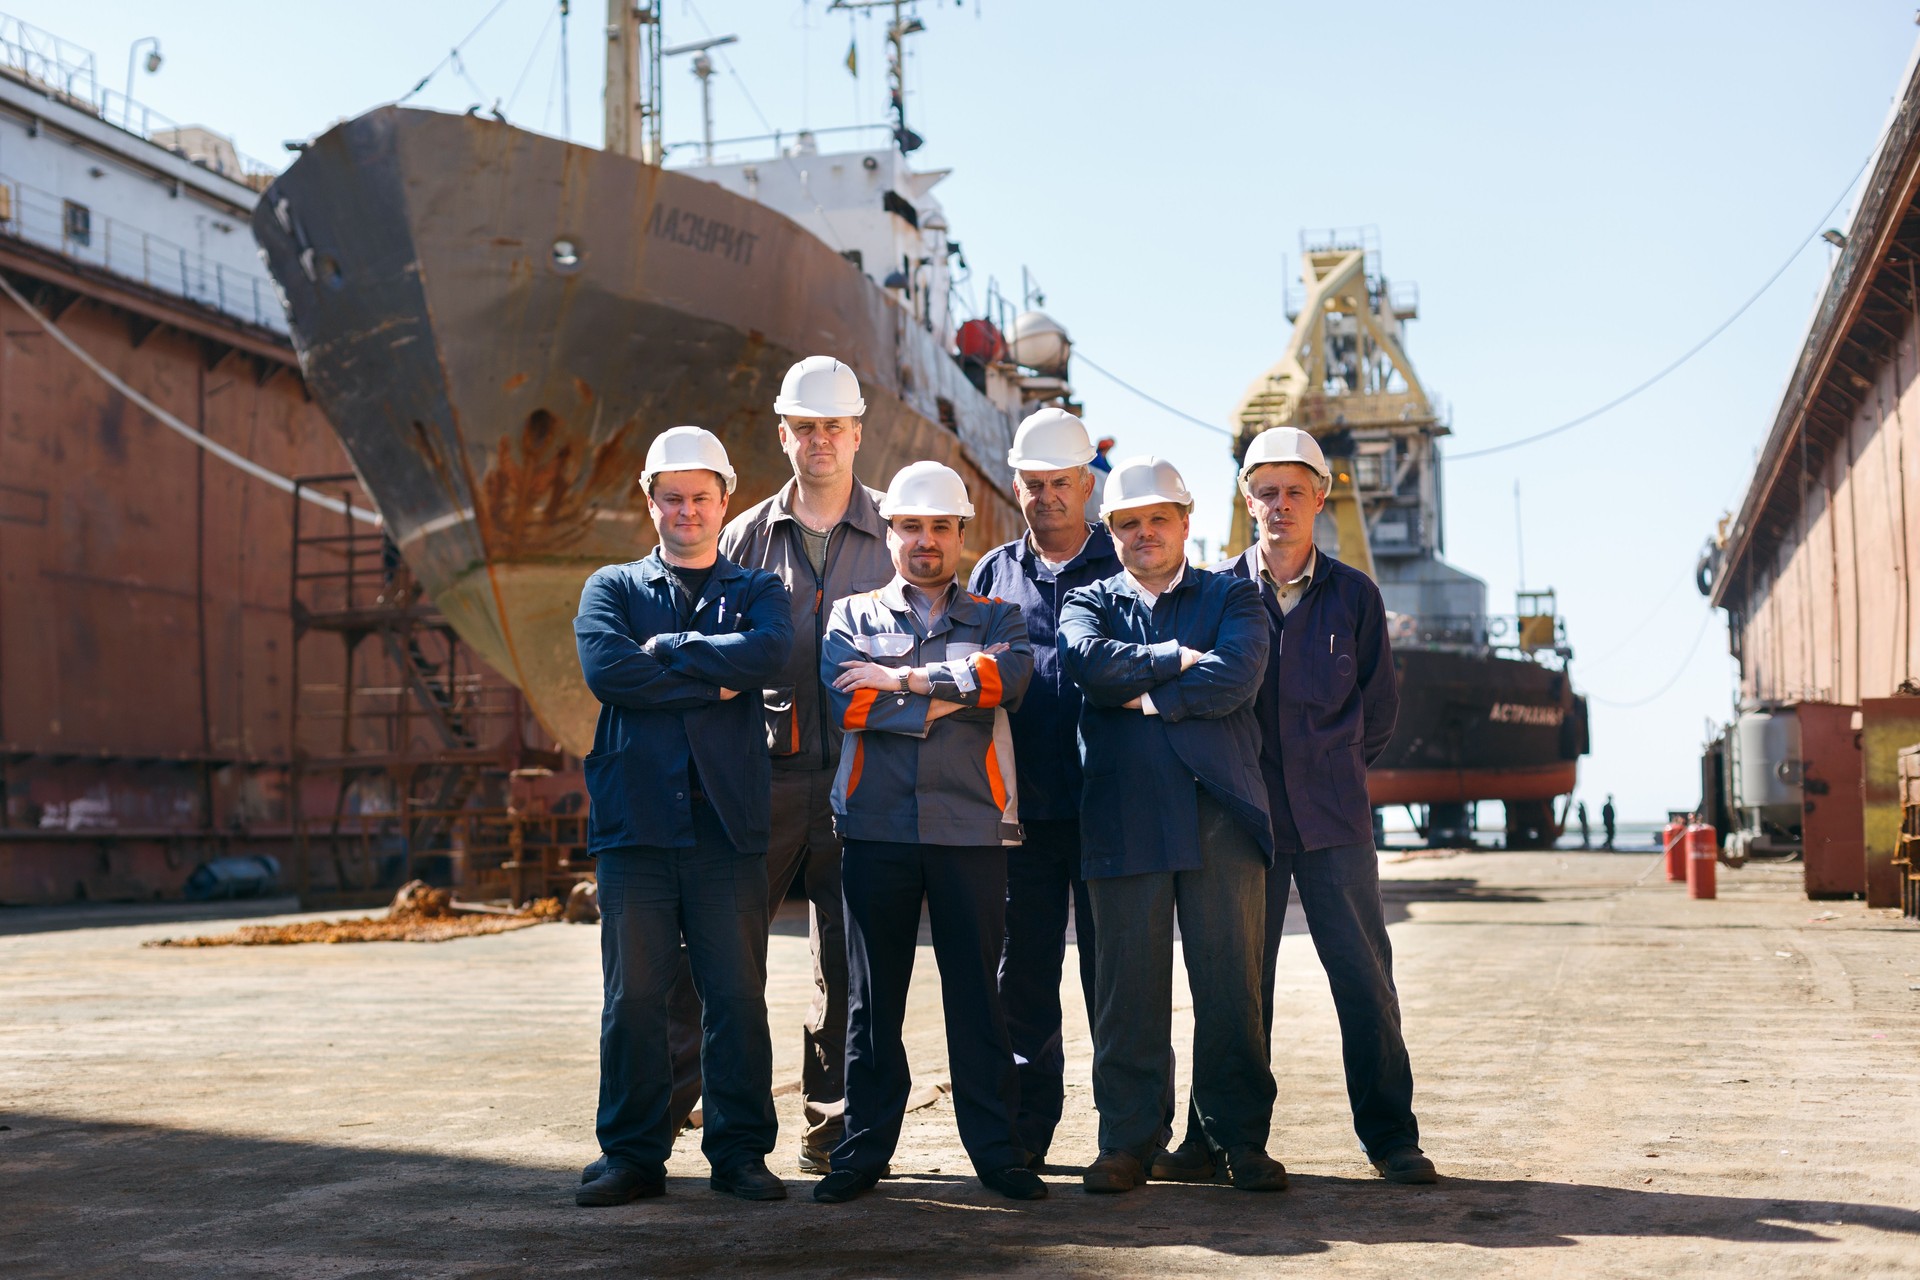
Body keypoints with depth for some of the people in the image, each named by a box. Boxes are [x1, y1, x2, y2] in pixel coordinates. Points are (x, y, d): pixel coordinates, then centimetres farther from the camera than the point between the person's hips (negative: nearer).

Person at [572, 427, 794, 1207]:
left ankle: (740, 1152, 12)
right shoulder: (613, 588, 15)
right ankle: (633, 1155, 11)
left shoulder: (755, 590, 15)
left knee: (738, 996, 2)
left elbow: (769, 653, -9)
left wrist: (665, 650, -7)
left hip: (727, 821, 0)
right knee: (633, 997, 1)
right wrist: (714, 683, -6)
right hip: (636, 820, 0)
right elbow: (605, 669, -6)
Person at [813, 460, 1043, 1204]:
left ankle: (996, 1149, 11)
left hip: (971, 828, 0)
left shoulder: (995, 618, 13)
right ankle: (864, 1150, 14)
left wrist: (902, 679, -11)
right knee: (871, 995, 5)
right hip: (876, 827, 0)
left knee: (977, 993, 3)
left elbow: (1009, 674, -10)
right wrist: (948, 697, -9)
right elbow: (846, 699, -7)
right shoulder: (852, 617, 13)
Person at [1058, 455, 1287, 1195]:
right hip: (1124, 821, 0)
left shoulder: (1232, 599, 13)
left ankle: (1240, 1138, 11)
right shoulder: (1089, 602, 16)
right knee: (1128, 987, 0)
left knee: (1232, 985, 1)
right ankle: (1128, 1140, 10)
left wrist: (1147, 695, -5)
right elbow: (1088, 661, -8)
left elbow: (1236, 677, -8)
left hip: (1222, 814, 0)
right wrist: (1177, 659, -6)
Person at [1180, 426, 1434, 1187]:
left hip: (1333, 816, 0)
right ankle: (1219, 1138, 12)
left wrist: (1328, 771, 11)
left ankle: (1391, 1138, 9)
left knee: (1365, 976, 0)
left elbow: (1378, 711, 12)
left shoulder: (1354, 595, 6)